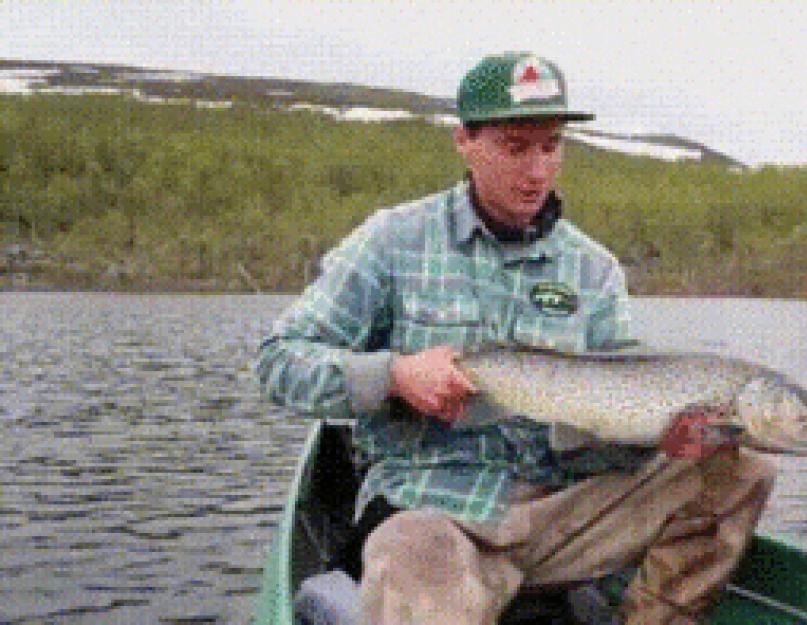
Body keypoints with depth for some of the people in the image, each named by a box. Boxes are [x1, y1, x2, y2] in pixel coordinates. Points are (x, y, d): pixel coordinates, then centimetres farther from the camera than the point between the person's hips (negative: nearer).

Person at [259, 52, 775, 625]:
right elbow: (280, 362, 0)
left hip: (560, 508, 6)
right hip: (427, 508, -5)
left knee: (737, 472, -9)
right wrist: (394, 375, -17)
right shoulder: (396, 239, 1)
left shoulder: (595, 270, 10)